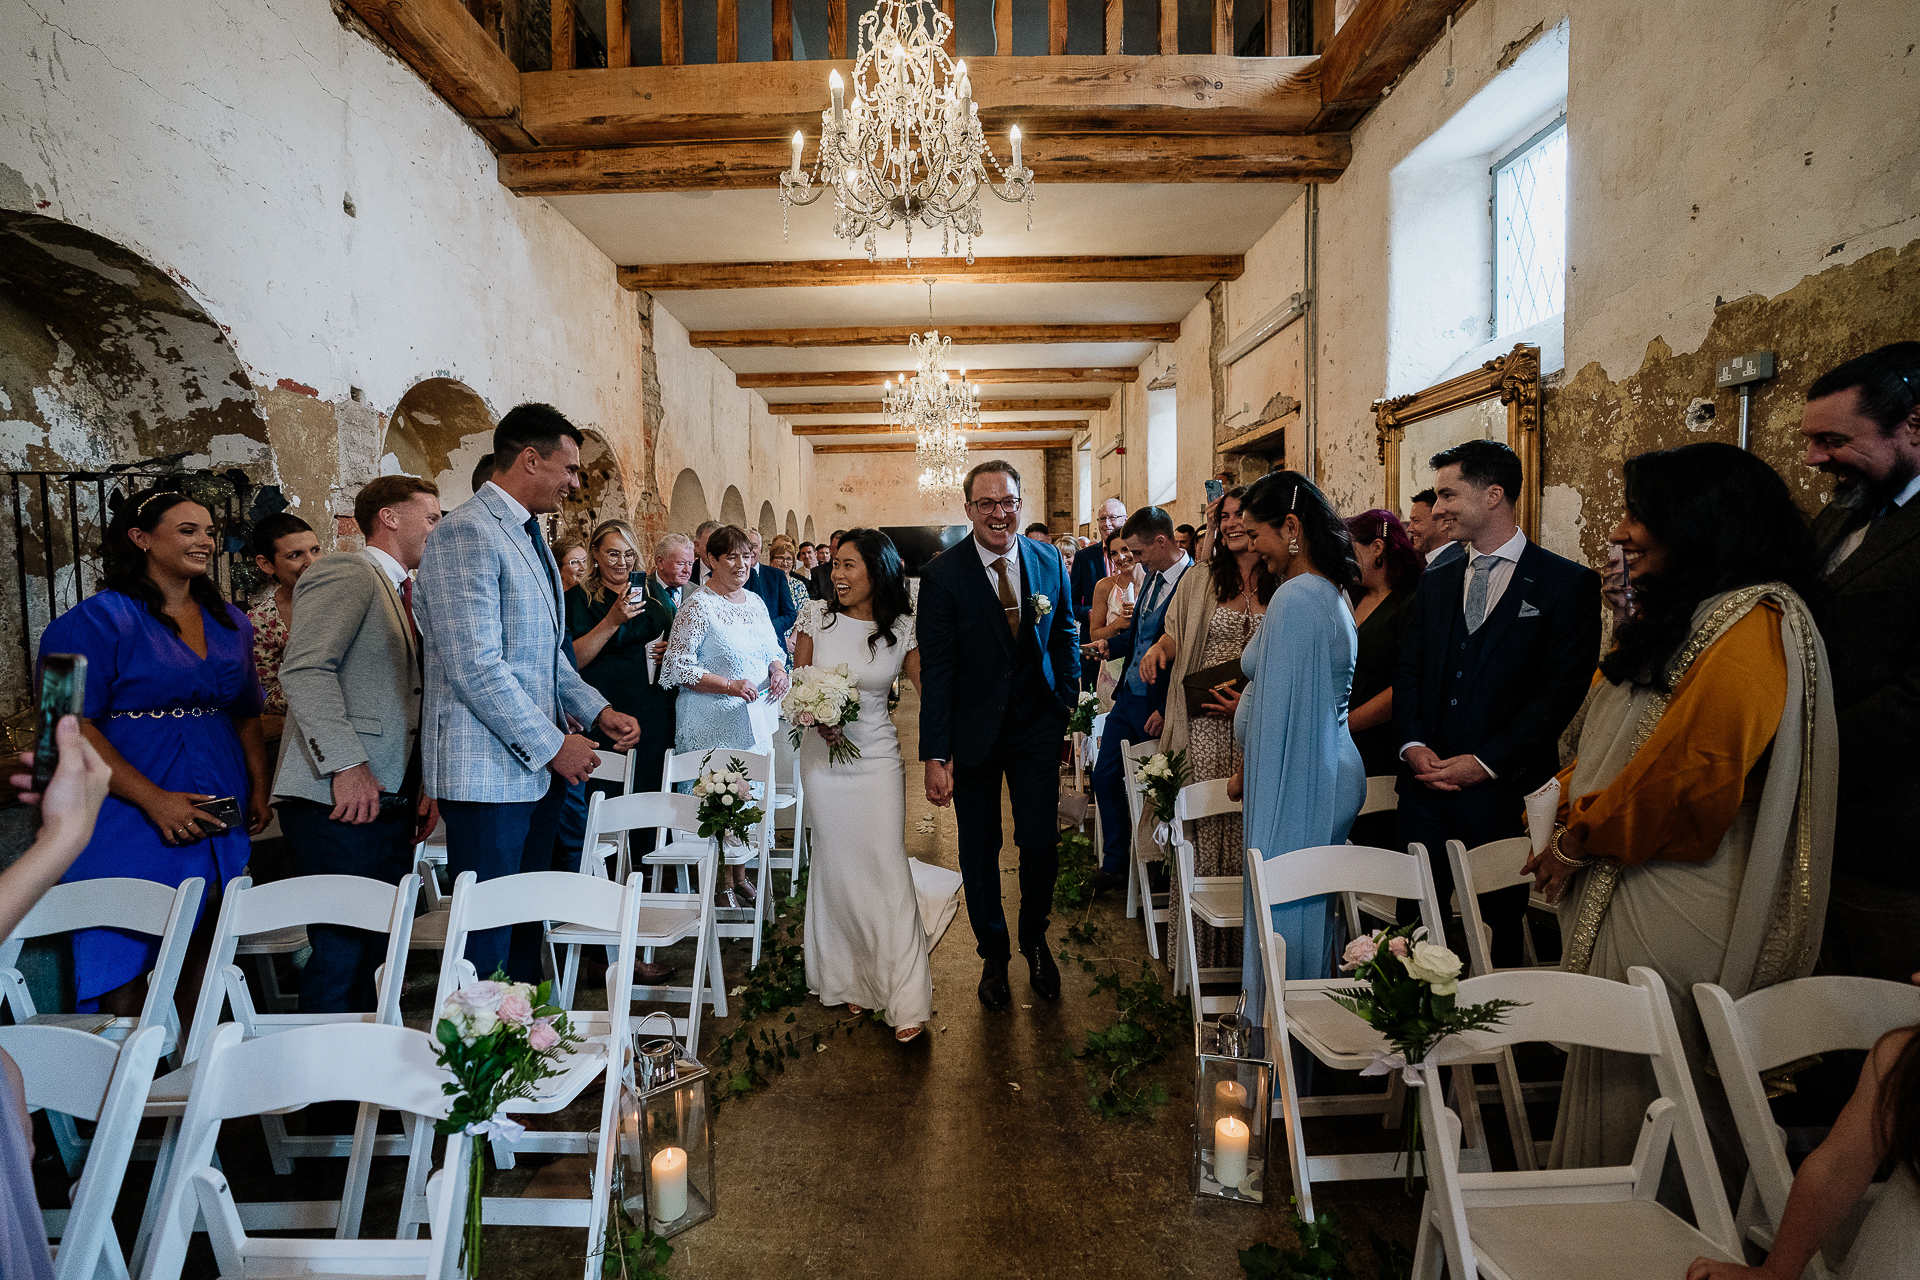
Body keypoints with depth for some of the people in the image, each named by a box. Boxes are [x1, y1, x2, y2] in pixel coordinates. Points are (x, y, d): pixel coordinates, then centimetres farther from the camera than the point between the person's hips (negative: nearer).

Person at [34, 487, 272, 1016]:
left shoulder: (229, 622, 12)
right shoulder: (99, 620, -7)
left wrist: (259, 790, 9)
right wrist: (155, 799, -21)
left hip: (219, 826, 5)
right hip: (132, 824, -5)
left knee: (201, 962, 11)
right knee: (123, 981, 0)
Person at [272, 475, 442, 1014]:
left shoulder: (407, 595, 23)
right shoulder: (345, 573, -6)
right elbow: (306, 669, -18)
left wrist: (424, 784, 14)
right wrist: (345, 765, -23)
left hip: (392, 802, 9)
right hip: (339, 803, -9)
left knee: (376, 952, 12)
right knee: (341, 953, -5)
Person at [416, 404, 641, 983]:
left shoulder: (529, 533, 16)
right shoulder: (467, 533, -15)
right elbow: (476, 667, -22)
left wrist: (596, 711, 7)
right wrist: (553, 744, -16)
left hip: (538, 765, 10)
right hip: (489, 772, -9)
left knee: (527, 921, 18)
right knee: (488, 937, 1)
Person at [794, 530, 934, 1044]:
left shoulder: (901, 630, -6)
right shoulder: (816, 615, -2)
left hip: (876, 755, -1)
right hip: (823, 752, 2)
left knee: (886, 864, -5)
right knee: (838, 864, 9)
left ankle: (905, 998, 4)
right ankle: (849, 980, 27)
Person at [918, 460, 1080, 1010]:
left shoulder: (1049, 562, -1)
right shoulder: (942, 573, -12)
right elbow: (935, 669, -13)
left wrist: (1071, 706, 3)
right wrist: (936, 756, -16)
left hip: (1038, 727, 2)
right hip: (974, 732, -2)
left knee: (1041, 844, 6)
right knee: (979, 851, 12)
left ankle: (1034, 939, 36)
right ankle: (994, 953, 36)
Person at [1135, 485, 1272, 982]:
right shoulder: (1198, 584, 12)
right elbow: (1175, 635, 19)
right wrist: (1158, 648, -5)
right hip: (1204, 730, 1)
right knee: (1202, 831, 0)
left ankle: (1247, 952, 14)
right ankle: (1200, 952, 10)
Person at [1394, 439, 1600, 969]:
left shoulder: (1568, 584, -3)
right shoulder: (1435, 581, 13)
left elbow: (1562, 689, -10)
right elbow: (1408, 671, 11)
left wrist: (1486, 762, -15)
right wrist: (1412, 745, -5)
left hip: (1506, 791, -4)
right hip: (1426, 787, 4)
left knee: (1500, 929, 10)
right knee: (1413, 927, 7)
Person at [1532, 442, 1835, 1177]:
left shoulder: (1751, 626, -16)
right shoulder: (1680, 614, 14)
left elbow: (1692, 773, -22)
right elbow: (1611, 745, 18)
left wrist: (1579, 842, -12)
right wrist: (1573, 809, 3)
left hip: (1668, 902, -9)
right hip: (1621, 882, 9)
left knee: (1640, 1077, 5)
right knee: (1611, 1070, 17)